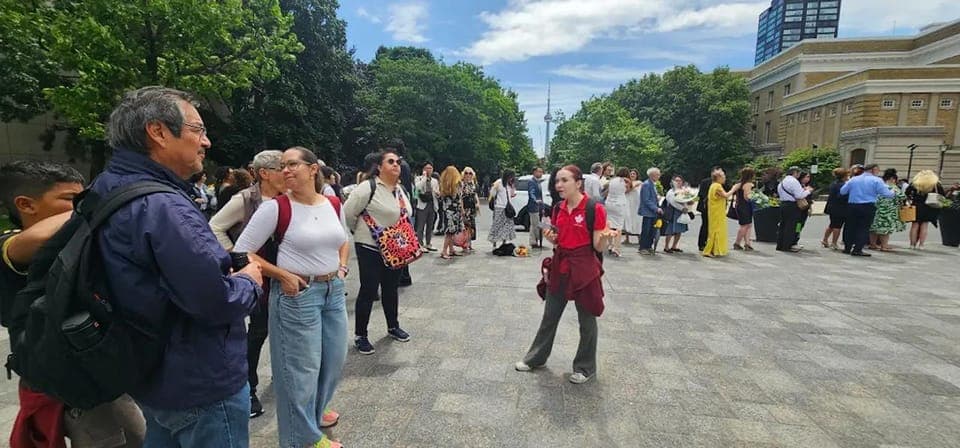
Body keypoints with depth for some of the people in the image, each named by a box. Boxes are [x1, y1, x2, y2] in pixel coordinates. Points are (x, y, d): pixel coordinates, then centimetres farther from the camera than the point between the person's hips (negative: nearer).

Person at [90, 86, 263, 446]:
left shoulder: (111, 190, 5)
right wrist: (250, 281, -10)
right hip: (200, 385, -9)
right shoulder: (162, 206, -28)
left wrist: (230, 276, 3)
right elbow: (217, 303, -32)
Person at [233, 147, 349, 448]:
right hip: (297, 294, -6)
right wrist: (283, 275, -15)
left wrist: (341, 267, 6)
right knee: (301, 368, 7)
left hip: (334, 291, 6)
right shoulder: (276, 207, -14)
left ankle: (314, 413, 46)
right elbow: (242, 252, -11)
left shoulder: (333, 204, 2)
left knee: (335, 360, 19)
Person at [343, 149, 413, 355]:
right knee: (368, 291, 0)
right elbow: (347, 213, -14)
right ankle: (360, 335, 15)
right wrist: (361, 232, -1)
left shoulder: (400, 190, 10)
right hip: (370, 248, -7)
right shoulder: (368, 188, -16)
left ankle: (393, 326, 35)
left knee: (391, 288, 19)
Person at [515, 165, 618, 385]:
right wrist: (551, 238, -7)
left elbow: (598, 247, -12)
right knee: (549, 316, 17)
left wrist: (607, 237, -33)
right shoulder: (558, 208, 4)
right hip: (560, 266, 6)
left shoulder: (595, 209, -15)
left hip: (584, 269, -6)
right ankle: (536, 358, 34)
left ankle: (585, 367, 29)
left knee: (587, 320, 11)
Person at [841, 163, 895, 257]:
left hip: (852, 206, 4)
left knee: (851, 227, 12)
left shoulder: (853, 179, 6)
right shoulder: (876, 180, -4)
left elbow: (842, 191, 8)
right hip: (868, 207, -4)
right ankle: (857, 250, -3)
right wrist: (892, 192, 14)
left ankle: (847, 248, 16)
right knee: (864, 228, 2)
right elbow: (886, 194, -7)